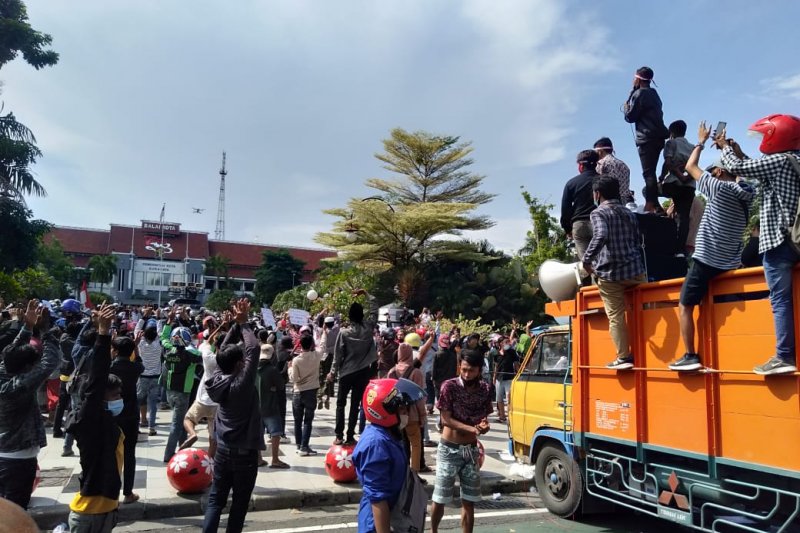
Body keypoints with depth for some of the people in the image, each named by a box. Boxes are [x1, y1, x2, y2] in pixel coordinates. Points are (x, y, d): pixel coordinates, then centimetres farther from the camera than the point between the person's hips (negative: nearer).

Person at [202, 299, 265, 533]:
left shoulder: (217, 379, -5)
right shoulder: (242, 383, -22)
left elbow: (224, 350, 3)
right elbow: (253, 349, -23)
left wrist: (236, 324, -2)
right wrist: (243, 323, -13)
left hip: (223, 449, 6)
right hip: (245, 452, -6)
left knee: (215, 499, 12)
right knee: (239, 503, 8)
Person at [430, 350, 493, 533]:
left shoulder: (485, 389, -3)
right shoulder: (450, 386, -15)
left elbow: (484, 417, 5)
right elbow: (446, 419, -16)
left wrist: (483, 425, -19)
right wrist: (472, 428, -27)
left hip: (471, 450, 3)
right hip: (449, 449, -3)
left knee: (469, 501, 9)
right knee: (440, 498, 8)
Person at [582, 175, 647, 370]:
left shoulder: (599, 213, -7)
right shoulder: (629, 213, 14)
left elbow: (600, 236, -27)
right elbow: (638, 241, 17)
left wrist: (587, 259, -20)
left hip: (609, 273, -5)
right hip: (635, 269, 6)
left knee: (615, 316, 1)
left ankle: (623, 357, 1)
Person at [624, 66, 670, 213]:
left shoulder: (639, 94, -7)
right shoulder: (653, 94, 20)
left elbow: (630, 117, -8)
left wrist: (626, 107, 11)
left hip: (647, 138, -9)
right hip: (657, 136, 9)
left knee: (648, 172, -12)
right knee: (651, 171, 12)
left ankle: (651, 204, -17)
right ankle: (654, 204, 11)